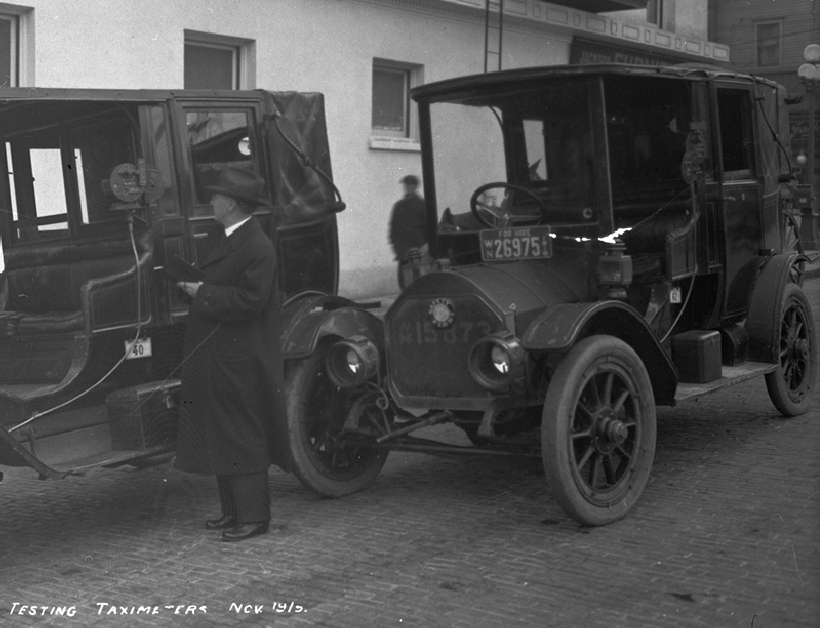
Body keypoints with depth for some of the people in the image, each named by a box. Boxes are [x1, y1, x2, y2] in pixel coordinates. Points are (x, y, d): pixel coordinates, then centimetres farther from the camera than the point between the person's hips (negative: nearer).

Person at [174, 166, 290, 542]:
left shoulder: (256, 247, -17)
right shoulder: (230, 240, 15)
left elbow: (250, 300, -25)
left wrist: (203, 294, -17)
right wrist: (195, 287, 3)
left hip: (240, 365, -10)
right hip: (219, 361, 10)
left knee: (242, 438, -3)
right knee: (219, 437, 14)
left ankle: (253, 517, 5)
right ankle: (234, 511, 23)